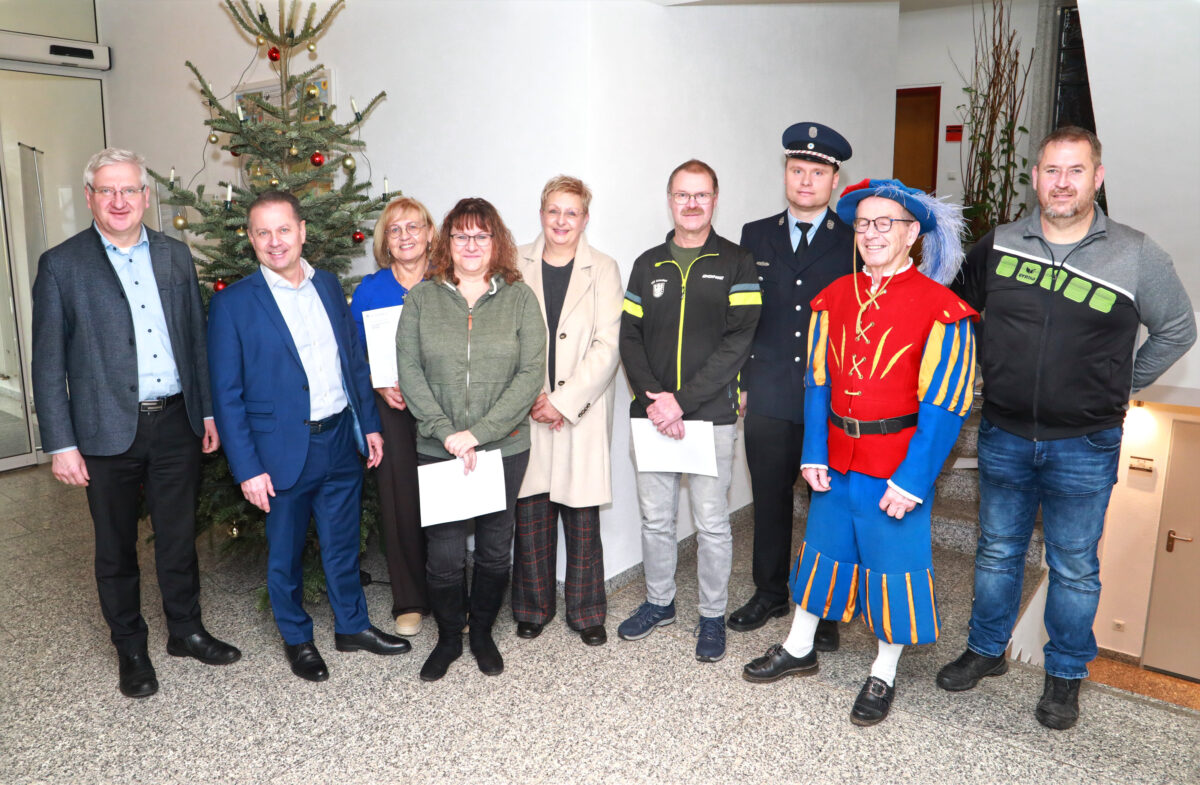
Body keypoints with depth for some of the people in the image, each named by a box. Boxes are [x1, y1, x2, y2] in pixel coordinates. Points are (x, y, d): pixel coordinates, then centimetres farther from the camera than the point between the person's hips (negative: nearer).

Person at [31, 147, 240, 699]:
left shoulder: (175, 256, 7)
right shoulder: (61, 265, -4)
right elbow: (48, 362, -5)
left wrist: (207, 411, 9)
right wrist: (60, 444, -8)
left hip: (176, 424, 3)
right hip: (108, 431, -3)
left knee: (179, 536, 14)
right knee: (116, 548, 11)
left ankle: (185, 631, 32)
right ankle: (130, 649, 28)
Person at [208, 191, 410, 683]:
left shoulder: (328, 285, 5)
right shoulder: (232, 303, -9)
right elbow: (226, 395, -9)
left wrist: (368, 423, 9)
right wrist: (247, 468, -12)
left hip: (340, 441, 4)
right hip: (283, 452, -4)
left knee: (342, 544, 18)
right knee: (285, 554, 13)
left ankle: (351, 626, 37)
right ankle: (297, 639, 34)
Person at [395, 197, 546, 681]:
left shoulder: (519, 298, 0)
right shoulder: (422, 298, 3)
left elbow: (531, 374, -7)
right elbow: (409, 371, -2)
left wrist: (478, 432, -14)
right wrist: (447, 432, -13)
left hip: (504, 447, 0)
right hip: (437, 449, 0)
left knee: (495, 549, 11)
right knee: (444, 553, 4)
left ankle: (482, 633, 34)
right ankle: (448, 639, 28)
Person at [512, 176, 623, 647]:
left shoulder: (603, 271, 3)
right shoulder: (516, 265, 7)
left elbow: (606, 347, -5)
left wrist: (564, 401, -12)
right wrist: (530, 398, -8)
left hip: (583, 412, -1)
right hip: (526, 413, 1)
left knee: (582, 518, 4)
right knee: (529, 516, 6)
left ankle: (586, 612, 21)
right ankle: (533, 608, 24)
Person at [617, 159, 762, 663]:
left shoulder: (736, 264, 0)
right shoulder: (647, 265, 11)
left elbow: (737, 341, -9)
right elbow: (629, 338, 5)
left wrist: (682, 400, -16)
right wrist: (652, 399, -10)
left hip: (711, 415, -3)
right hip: (653, 415, 3)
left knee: (711, 523, 5)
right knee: (655, 518, 13)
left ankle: (712, 615, 23)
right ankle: (659, 602, 32)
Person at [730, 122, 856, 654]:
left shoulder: (855, 243, 1)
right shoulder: (755, 237, 9)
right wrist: (740, 382, 6)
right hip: (768, 400, 2)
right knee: (770, 499, 13)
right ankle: (770, 593, 31)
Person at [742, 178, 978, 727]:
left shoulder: (940, 309, -12)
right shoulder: (834, 297, 3)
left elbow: (944, 404, -13)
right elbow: (817, 381, 6)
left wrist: (911, 479, -16)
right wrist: (814, 454, 0)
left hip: (897, 466, -4)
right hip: (837, 458, 5)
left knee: (894, 562, 8)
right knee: (824, 548, 17)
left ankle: (883, 676, 29)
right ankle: (799, 649, 37)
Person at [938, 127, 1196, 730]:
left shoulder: (1136, 256, -7)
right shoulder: (998, 245, -2)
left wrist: (1123, 386, 5)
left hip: (1084, 446, -2)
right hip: (1003, 436, 2)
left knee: (1074, 566, 11)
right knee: (997, 550, 16)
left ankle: (1065, 674, 30)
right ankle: (986, 650, 35)